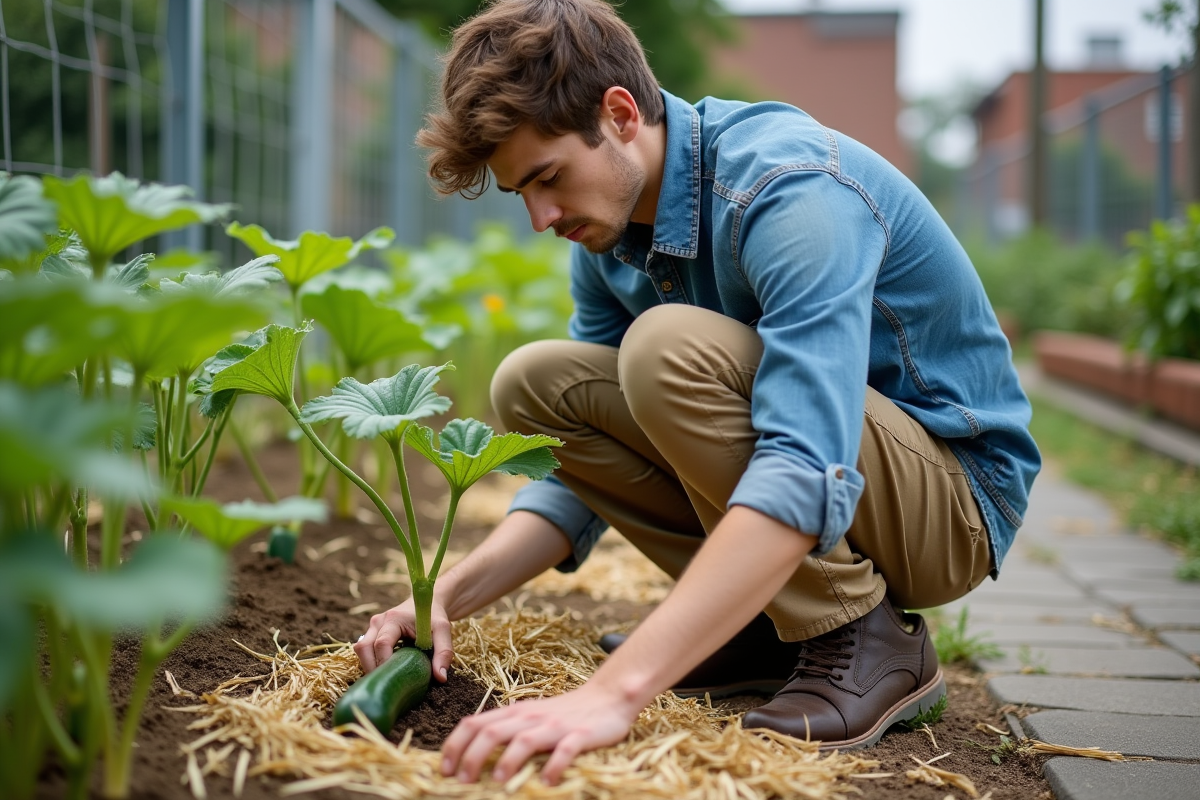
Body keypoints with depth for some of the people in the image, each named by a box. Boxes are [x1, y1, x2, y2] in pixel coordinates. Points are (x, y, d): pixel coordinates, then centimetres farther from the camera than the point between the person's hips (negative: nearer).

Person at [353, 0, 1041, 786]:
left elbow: (809, 479, -41)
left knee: (669, 347, -30)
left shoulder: (791, 185, -28)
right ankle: (770, 620, 1)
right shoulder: (609, 233, -1)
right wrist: (451, 594, -14)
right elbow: (583, 468, 5)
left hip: (955, 496, -8)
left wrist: (615, 691, -49)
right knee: (533, 382, -2)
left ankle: (867, 643, -15)